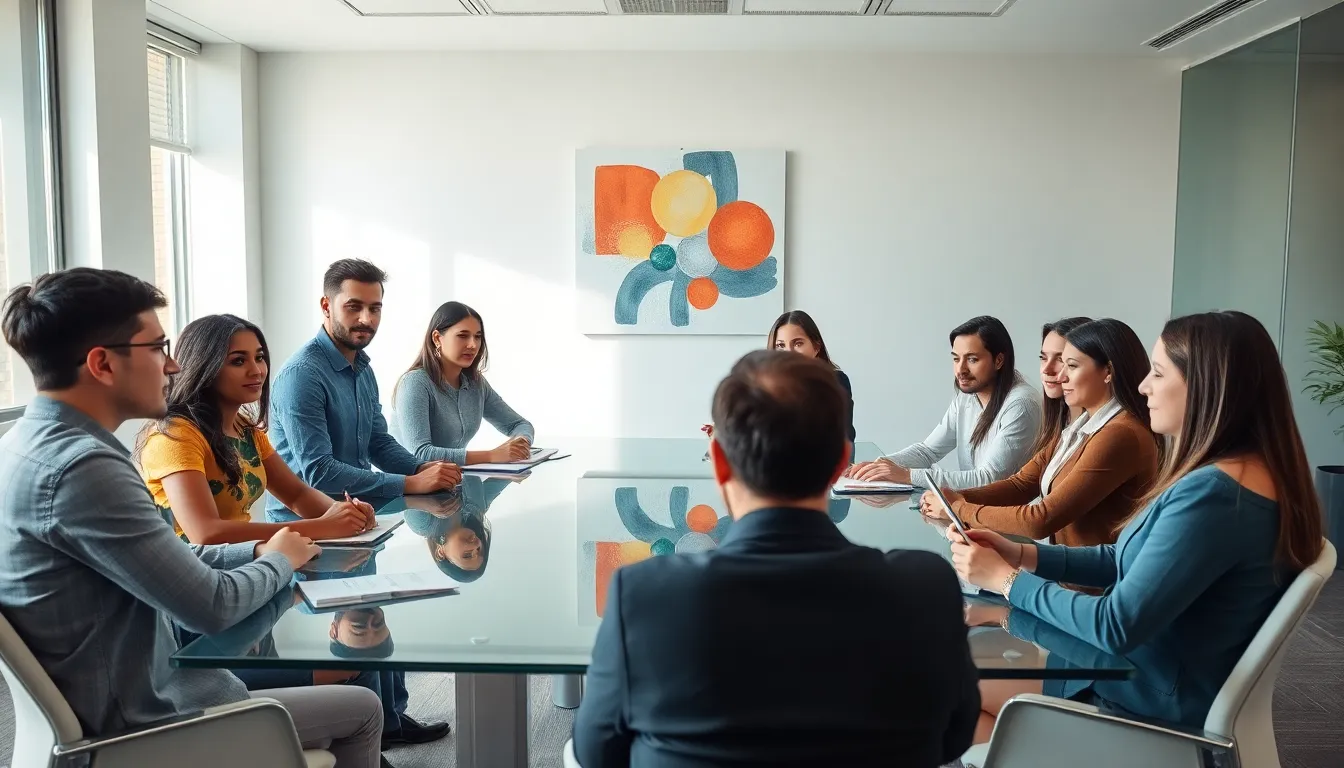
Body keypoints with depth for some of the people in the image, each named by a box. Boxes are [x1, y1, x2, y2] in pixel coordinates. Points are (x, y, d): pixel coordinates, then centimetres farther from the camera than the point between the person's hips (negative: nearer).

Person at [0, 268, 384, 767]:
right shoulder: (80, 466, -29)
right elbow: (211, 606, -25)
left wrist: (256, 552, 2)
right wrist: (280, 560, -6)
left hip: (98, 704, 10)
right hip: (139, 723, -10)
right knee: (362, 710, 6)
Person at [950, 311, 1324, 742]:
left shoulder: (1213, 494, -28)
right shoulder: (1224, 475, 5)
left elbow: (1117, 627, -28)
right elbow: (1125, 561, 12)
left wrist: (1007, 579, -15)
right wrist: (1021, 555, 1)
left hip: (1149, 710, -9)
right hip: (1139, 672, 9)